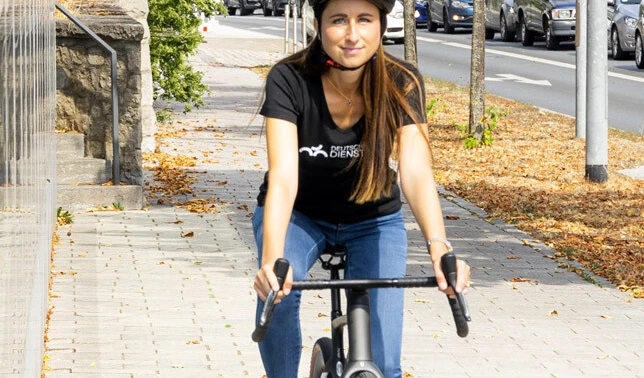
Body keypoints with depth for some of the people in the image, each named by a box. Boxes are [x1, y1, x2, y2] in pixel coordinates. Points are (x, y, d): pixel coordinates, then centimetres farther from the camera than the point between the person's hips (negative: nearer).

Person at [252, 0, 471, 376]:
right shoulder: (289, 80, -26)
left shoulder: (402, 83, -22)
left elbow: (417, 171, -34)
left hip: (373, 221, 1)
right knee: (278, 288, -33)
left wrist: (439, 247, -53)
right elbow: (283, 177, -37)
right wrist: (272, 259, -54)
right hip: (299, 215, -1)